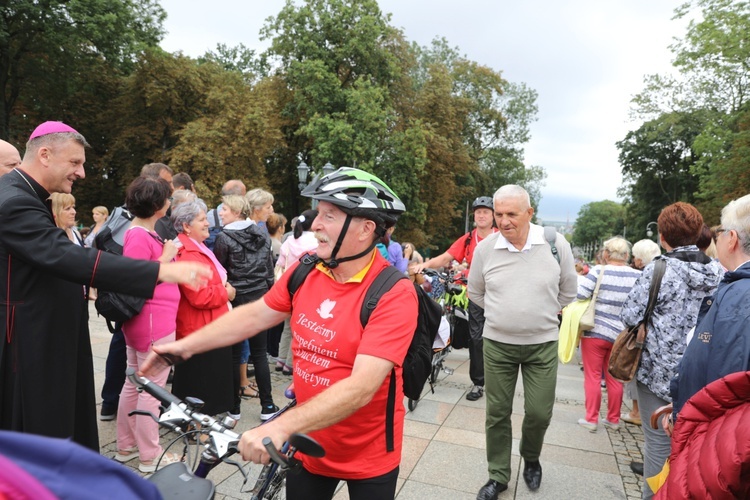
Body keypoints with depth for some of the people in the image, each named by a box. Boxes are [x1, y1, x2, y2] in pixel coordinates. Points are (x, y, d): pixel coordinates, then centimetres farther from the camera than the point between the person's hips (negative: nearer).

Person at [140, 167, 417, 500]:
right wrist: (185, 345, 1)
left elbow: (362, 386, -33)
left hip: (369, 454, -4)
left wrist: (280, 427, -39)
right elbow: (255, 315, 4)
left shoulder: (394, 294, -26)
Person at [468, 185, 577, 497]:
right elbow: (476, 292, 9)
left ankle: (530, 459, 39)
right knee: (497, 413, 9)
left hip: (543, 344, 0)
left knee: (539, 413, 7)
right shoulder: (484, 248, -8)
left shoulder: (556, 244, -9)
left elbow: (568, 290, 7)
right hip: (497, 343, 1)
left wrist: (543, 316, 11)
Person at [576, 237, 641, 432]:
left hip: (596, 331, -3)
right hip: (622, 335, 4)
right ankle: (613, 419, 25)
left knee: (592, 376, 6)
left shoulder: (599, 272, -11)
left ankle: (591, 419, 10)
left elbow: (580, 294, -17)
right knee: (615, 378, 15)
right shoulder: (638, 276, -2)